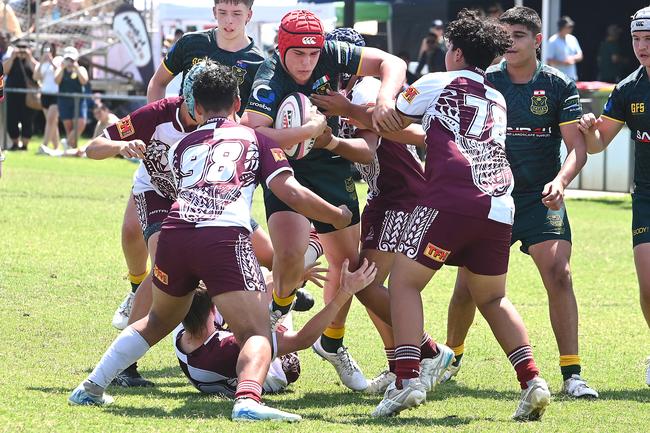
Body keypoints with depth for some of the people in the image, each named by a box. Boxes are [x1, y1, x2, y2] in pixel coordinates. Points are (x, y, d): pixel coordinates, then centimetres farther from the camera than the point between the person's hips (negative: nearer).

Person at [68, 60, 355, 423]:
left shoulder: (183, 146, 30)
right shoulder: (255, 138, 21)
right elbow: (293, 194, 12)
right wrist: (339, 217, 24)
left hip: (175, 234, 4)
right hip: (225, 238, -4)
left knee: (160, 320, 30)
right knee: (258, 334, -6)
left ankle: (92, 387, 31)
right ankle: (248, 399, -36)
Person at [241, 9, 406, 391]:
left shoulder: (331, 55, -15)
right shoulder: (269, 83, -27)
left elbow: (392, 63, -11)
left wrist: (384, 98, -30)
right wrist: (309, 131, -46)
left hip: (332, 166, 5)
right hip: (286, 170, -5)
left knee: (348, 260, 11)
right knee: (290, 255, -26)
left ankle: (332, 344, 33)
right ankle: (279, 310, 8)